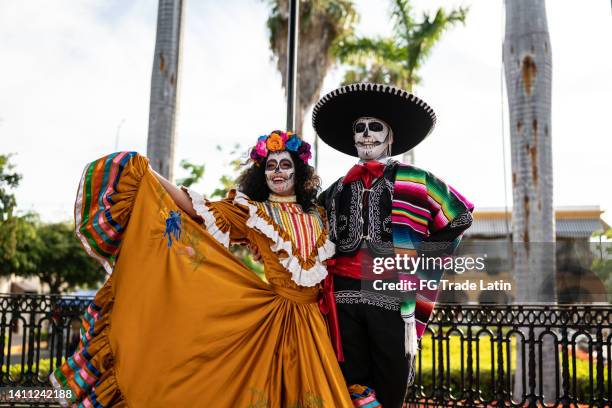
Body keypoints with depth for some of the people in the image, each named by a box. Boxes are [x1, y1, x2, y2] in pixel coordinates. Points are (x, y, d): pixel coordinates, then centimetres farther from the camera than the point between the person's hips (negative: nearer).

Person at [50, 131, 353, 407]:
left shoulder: (316, 215, 13)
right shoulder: (252, 212, 2)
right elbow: (200, 209, -7)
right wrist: (148, 175, -12)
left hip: (308, 319, 3)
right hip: (270, 314, -3)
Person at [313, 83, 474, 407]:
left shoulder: (415, 181, 5)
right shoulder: (338, 189, 15)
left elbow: (461, 216, 12)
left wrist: (421, 253, 7)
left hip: (393, 296, -2)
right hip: (345, 297, 3)